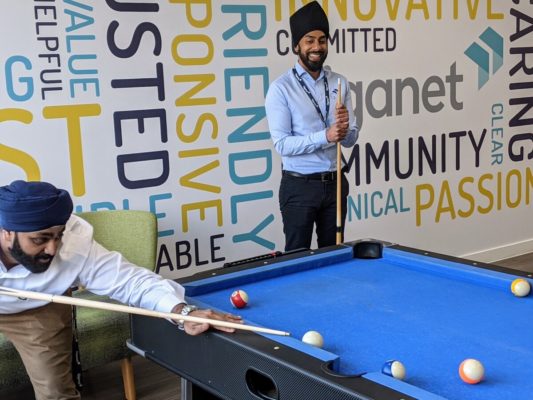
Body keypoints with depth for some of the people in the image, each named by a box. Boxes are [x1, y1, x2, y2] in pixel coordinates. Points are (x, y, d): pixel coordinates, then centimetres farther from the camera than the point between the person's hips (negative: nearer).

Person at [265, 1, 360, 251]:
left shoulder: (339, 83, 5)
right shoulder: (281, 88, -10)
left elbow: (350, 140, 5)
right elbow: (282, 144, -16)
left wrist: (344, 128, -17)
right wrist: (325, 136, -25)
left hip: (335, 183, 5)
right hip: (299, 186, -4)